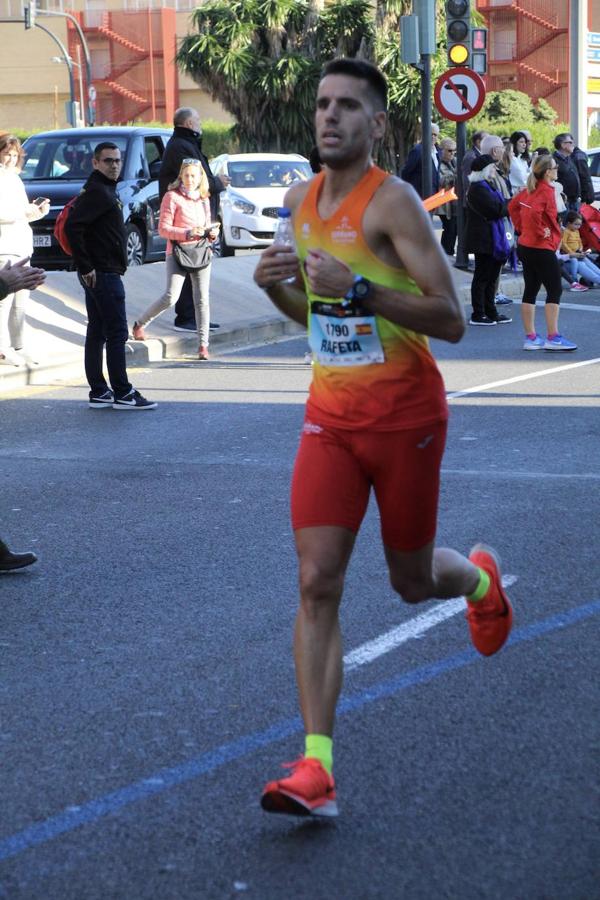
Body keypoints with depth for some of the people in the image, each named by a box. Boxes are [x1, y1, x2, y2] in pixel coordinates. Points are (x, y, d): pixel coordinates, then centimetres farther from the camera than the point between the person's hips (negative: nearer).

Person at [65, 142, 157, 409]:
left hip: (98, 273, 10)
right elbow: (72, 226, -24)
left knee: (97, 333, 11)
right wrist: (85, 266, -22)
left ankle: (99, 393, 15)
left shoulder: (105, 190, 17)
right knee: (117, 333, -7)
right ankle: (122, 394, -4)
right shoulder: (97, 191, -14)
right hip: (103, 273, -10)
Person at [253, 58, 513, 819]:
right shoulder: (301, 201, 6)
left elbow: (451, 321, -20)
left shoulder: (392, 201, -15)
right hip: (330, 418, 5)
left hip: (405, 418, -5)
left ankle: (480, 578, 50)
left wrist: (359, 289, -31)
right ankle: (315, 770, -11)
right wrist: (276, 286, -2)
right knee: (317, 583, -9)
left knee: (412, 582, 12)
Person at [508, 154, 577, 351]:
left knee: (530, 290, 10)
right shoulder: (546, 191, -16)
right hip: (542, 248, -9)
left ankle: (530, 337, 13)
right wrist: (540, 232, -19)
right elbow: (534, 212, -31)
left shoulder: (530, 189, 9)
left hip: (525, 245, 9)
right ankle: (553, 338, -5)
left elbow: (513, 206, 19)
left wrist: (521, 226, 16)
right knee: (554, 291, -3)